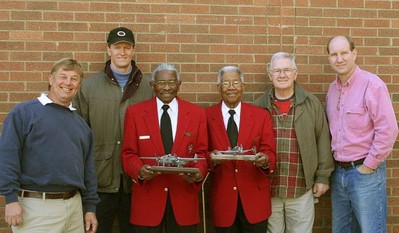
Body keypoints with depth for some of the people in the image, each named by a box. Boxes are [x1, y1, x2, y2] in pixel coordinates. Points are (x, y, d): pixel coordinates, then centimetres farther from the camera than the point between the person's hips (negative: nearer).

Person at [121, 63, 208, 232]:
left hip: (184, 195, 1)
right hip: (147, 196, -1)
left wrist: (199, 172, -16)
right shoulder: (135, 112, 2)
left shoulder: (197, 113, 4)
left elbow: (202, 152, 4)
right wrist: (139, 170, -18)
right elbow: (129, 153, 2)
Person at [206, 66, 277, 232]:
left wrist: (265, 160, -21)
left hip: (254, 197, 1)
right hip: (222, 198, 0)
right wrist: (211, 157, -19)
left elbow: (270, 153, 1)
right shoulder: (207, 116, -1)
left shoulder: (261, 115, 2)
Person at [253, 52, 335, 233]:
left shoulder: (312, 104, 1)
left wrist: (322, 177, 1)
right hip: (267, 188, 1)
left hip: (302, 189, 0)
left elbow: (322, 141, 3)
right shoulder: (259, 106, 2)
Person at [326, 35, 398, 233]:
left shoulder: (372, 84, -13)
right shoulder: (332, 88, 9)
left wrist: (369, 166, -14)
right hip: (339, 172, 7)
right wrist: (332, 162, 9)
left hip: (365, 172, -7)